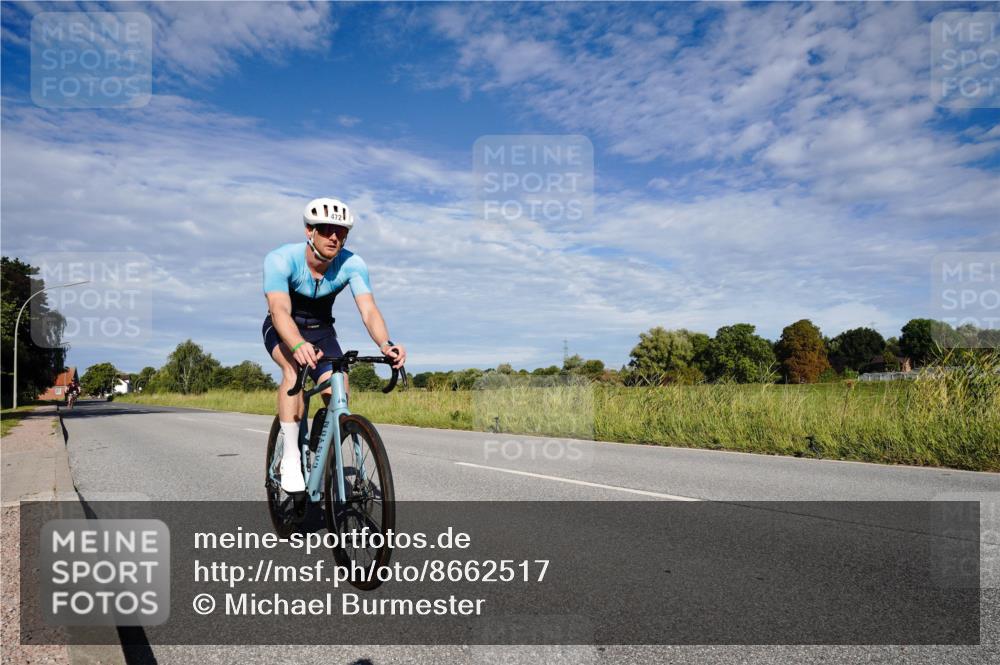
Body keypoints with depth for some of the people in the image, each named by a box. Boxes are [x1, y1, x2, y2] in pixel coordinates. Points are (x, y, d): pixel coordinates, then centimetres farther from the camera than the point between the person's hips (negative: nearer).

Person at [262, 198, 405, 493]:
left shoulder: (352, 264, -24)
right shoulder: (281, 259, -30)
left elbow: (369, 310, -34)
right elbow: (280, 310, -43)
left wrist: (386, 344, -55)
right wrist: (298, 345, -64)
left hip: (321, 330, 3)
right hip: (282, 330, -3)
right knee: (294, 366, -35)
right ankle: (290, 459, -29)